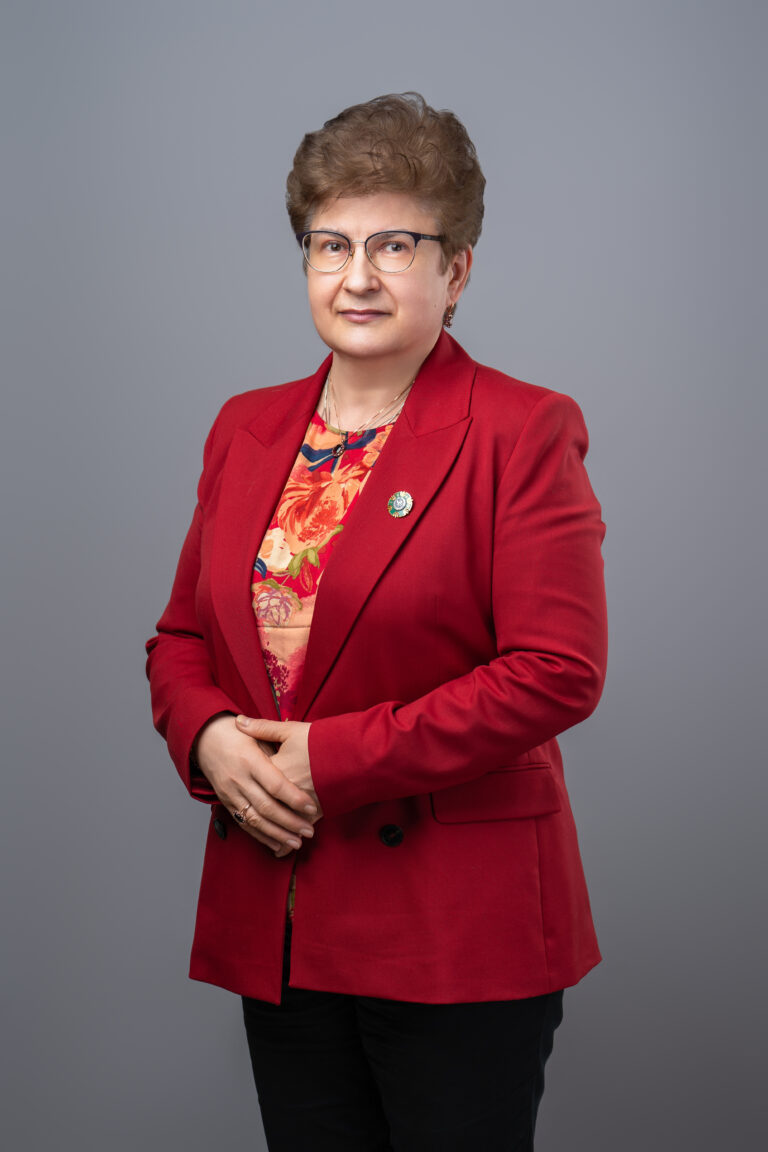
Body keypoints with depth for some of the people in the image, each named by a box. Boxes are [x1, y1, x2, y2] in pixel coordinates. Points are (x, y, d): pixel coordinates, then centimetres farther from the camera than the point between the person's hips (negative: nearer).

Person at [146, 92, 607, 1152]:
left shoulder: (523, 432, -9)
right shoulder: (246, 429, 10)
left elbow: (558, 671, -15)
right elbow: (183, 635, 16)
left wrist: (337, 759, -17)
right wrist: (207, 739, -7)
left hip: (459, 936, -5)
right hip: (274, 924, 6)